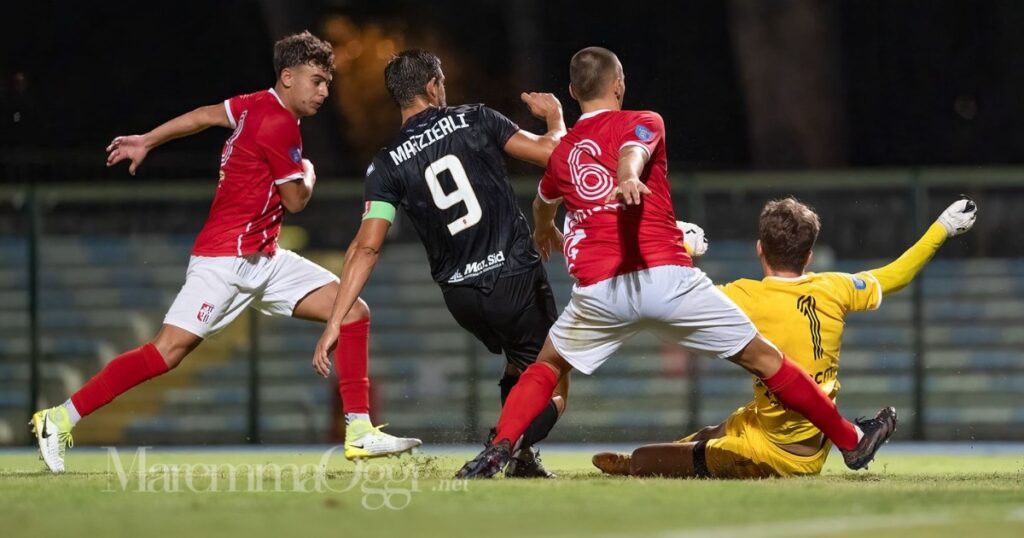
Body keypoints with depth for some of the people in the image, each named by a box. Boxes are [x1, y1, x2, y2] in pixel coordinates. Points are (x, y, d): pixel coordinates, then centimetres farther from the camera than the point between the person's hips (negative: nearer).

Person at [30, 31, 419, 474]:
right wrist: (308, 174, 11)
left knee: (354, 312, 1)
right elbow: (295, 200, -10)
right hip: (225, 259, -10)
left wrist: (146, 141, 33)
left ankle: (360, 432, 0)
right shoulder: (280, 124, -17)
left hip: (263, 260, 10)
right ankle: (60, 419, -8)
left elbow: (205, 115, 22)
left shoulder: (257, 105, 11)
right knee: (168, 351, -15)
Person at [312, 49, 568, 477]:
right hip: (516, 279, -4)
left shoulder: (388, 166, 1)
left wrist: (334, 323, -7)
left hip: (461, 294, 4)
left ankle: (522, 461, 20)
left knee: (518, 370, 31)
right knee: (551, 392, 4)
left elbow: (366, 248, -7)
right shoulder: (475, 121, -4)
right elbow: (551, 153, -3)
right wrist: (555, 117, 20)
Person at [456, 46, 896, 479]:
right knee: (762, 358, 7)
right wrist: (628, 180, -39)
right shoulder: (642, 123, 9)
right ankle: (851, 440, 13)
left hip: (598, 291, 3)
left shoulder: (562, 152, 22)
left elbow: (543, 203, 43)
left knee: (547, 367, 26)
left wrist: (545, 232, 66)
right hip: (666, 277, -3)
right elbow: (632, 151, -16)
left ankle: (501, 446, 3)